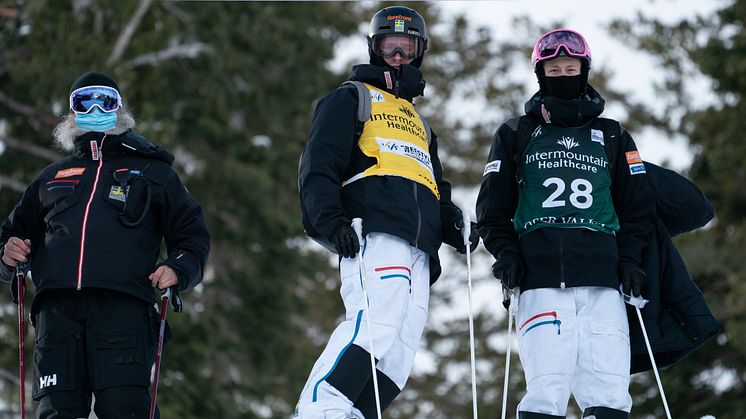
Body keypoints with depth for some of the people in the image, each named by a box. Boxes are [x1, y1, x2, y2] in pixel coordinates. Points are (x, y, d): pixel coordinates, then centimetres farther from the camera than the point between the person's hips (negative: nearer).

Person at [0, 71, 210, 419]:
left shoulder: (152, 172, 24)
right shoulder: (52, 178, 31)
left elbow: (192, 235, 21)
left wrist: (177, 269, -1)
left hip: (123, 308, -3)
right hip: (58, 309, 3)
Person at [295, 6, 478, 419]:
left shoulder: (418, 124, 37)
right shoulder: (351, 98, 14)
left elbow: (435, 190, 34)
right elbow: (318, 167, 0)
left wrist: (453, 226, 11)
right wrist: (330, 221, -16)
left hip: (417, 250, 7)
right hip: (375, 231, -7)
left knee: (398, 351, -7)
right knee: (376, 324, -26)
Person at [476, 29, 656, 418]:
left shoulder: (613, 138, 22)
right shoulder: (515, 135, 19)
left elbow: (638, 206, 21)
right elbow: (492, 206, 16)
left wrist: (629, 259, 6)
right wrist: (505, 252, -1)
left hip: (601, 281, 2)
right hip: (540, 279, -1)